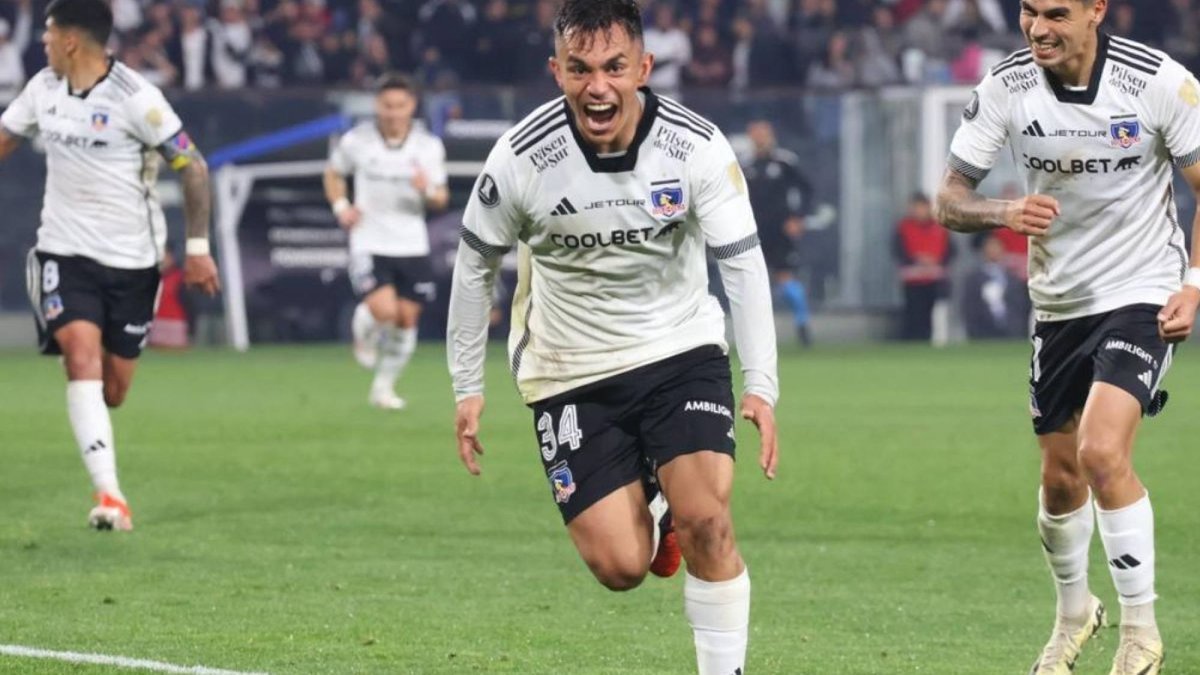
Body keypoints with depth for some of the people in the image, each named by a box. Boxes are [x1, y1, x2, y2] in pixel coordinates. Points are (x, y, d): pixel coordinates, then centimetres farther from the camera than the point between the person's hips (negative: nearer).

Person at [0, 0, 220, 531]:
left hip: (131, 260, -2)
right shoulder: (43, 89, 2)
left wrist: (198, 248, -12)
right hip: (65, 252, 2)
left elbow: (192, 167, -10)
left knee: (112, 391, 2)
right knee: (82, 357, -19)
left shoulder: (135, 98, -14)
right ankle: (108, 494, -25)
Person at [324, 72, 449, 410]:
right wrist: (340, 206, -3)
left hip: (412, 246, 3)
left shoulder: (429, 146, -2)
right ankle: (364, 328, 16)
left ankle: (384, 387, 23)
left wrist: (428, 190, -21)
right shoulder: (356, 141, -6)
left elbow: (441, 198, 2)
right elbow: (334, 172, 13)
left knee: (407, 318, 4)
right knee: (384, 309, -21)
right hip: (369, 243, -3)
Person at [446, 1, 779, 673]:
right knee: (620, 567, -6)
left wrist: (762, 386, -21)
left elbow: (744, 265, -12)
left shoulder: (698, 147, -17)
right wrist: (468, 387, 2)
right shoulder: (520, 159, -17)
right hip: (570, 374, 0)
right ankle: (650, 516, 31)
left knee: (707, 518, -19)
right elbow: (476, 266, -1)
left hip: (681, 350, 0)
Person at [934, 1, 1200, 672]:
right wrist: (1006, 212, -25)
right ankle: (1075, 611, 40)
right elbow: (950, 198, -3)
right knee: (1061, 478, 12)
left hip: (1142, 295, -4)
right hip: (1058, 302, 4)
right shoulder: (1006, 88, -9)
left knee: (1102, 452, -23)